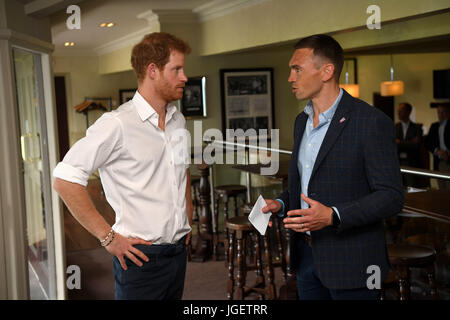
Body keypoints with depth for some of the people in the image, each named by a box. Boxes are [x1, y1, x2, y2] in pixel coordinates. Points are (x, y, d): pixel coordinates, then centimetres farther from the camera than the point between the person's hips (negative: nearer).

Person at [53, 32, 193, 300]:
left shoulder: (178, 121, 9)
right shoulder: (117, 124, -16)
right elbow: (65, 180, -19)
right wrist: (108, 237, -17)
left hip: (179, 250, 7)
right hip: (141, 256, -7)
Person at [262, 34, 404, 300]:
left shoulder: (372, 122, -15)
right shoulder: (302, 121, 10)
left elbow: (392, 196, -17)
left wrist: (333, 216, -27)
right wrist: (280, 204, 1)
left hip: (350, 260, -7)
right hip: (306, 253, 7)